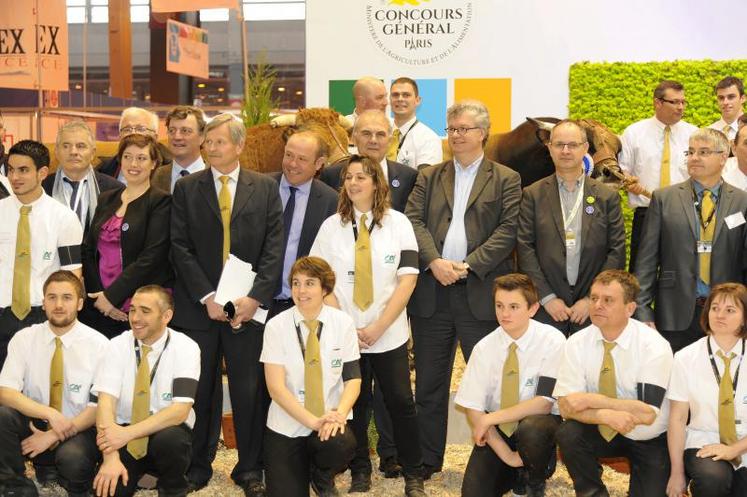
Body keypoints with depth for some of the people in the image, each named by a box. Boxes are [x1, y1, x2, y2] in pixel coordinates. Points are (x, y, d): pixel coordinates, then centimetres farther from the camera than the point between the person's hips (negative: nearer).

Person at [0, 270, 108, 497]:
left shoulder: (98, 344, -7)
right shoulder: (24, 338, -1)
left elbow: (99, 406, -8)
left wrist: (53, 436, -17)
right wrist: (49, 413, -24)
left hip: (76, 429, -2)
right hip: (33, 423, 3)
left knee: (74, 458, -35)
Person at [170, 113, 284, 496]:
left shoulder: (265, 187, 7)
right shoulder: (186, 188, 6)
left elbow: (274, 248, 1)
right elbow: (180, 247, 0)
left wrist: (257, 297, -10)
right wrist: (207, 297, -10)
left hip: (249, 306, 0)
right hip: (197, 306, 0)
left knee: (251, 391, 4)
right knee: (199, 390, 6)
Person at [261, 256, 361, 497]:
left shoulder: (343, 323, -1)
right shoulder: (276, 326, -6)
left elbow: (353, 378, -1)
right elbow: (276, 387, -12)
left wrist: (339, 414, -21)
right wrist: (313, 421, -23)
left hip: (330, 421, 1)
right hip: (286, 427, 0)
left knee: (341, 446, -33)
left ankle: (322, 477, 4)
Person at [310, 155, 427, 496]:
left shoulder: (398, 223, 2)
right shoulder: (331, 226, 4)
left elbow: (407, 279, -4)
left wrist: (378, 327, -11)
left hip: (389, 334, -1)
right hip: (344, 335, 1)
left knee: (401, 402, -2)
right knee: (353, 403, 6)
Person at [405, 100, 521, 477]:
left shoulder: (506, 180, 6)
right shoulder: (429, 177, 15)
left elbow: (507, 230, -5)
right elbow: (413, 220, 3)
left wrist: (469, 265, -15)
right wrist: (435, 261, -13)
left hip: (480, 293, -3)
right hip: (431, 291, 3)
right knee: (429, 382, 10)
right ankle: (426, 461, 20)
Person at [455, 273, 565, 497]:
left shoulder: (552, 341, -15)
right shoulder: (484, 348, -8)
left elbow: (544, 403, -18)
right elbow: (473, 409, -9)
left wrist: (490, 419, -21)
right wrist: (506, 454, -18)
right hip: (495, 429, 2)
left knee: (531, 429, -37)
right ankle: (516, 472, 15)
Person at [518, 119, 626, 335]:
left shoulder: (607, 197, 6)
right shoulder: (533, 195, 4)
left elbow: (617, 251, 1)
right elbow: (525, 249, -1)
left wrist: (592, 299, -6)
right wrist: (547, 298, -8)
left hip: (593, 307, 1)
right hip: (545, 308, 0)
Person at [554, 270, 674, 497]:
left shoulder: (654, 346, -21)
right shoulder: (577, 343, -12)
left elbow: (648, 413, -26)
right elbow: (566, 407, -17)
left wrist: (592, 400, -27)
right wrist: (605, 415, -35)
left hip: (648, 439, -2)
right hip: (602, 431, 2)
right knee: (567, 434, -26)